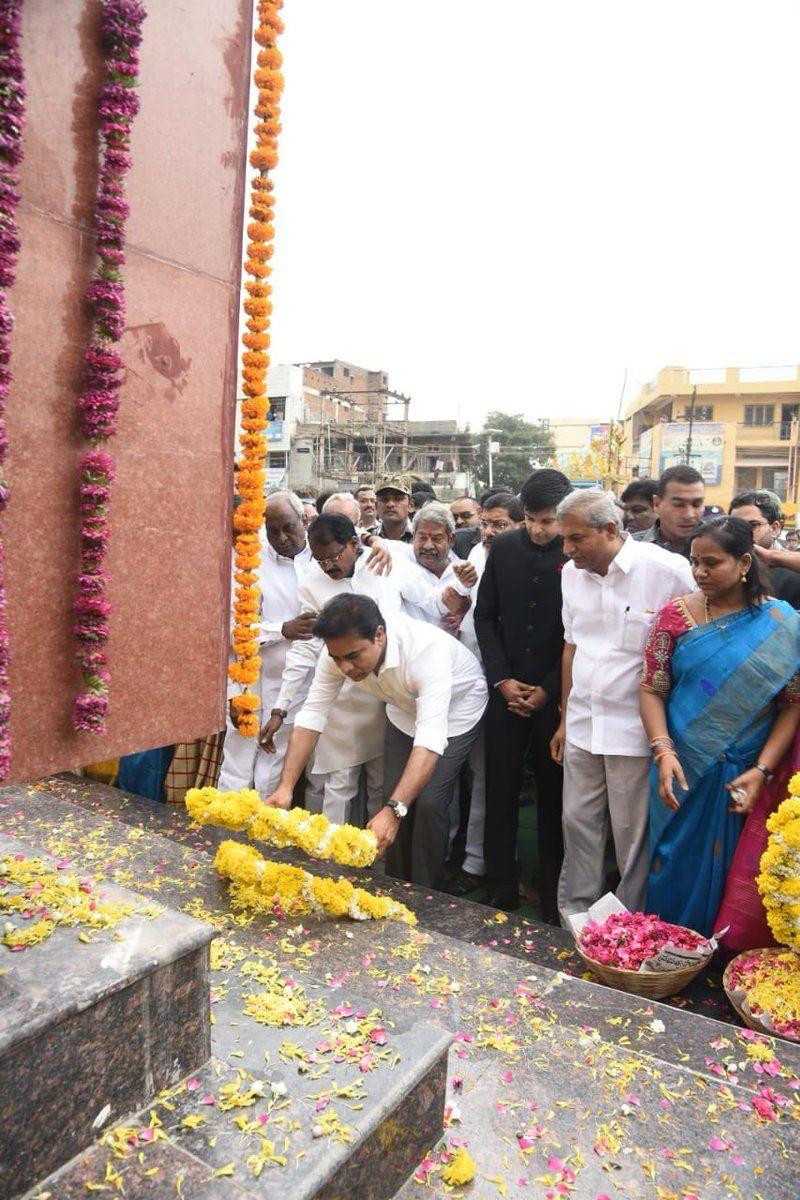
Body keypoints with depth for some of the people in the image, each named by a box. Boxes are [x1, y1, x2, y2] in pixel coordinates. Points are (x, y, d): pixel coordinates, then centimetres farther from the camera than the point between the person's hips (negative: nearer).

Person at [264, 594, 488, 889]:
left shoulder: (427, 649, -43)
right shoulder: (340, 650, -26)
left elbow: (430, 738, -49)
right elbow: (312, 715, -20)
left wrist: (393, 810, -57)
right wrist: (285, 786, -29)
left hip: (455, 712, -4)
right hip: (404, 712, 5)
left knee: (428, 804, -14)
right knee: (395, 799, 0)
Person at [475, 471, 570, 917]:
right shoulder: (503, 546, 2)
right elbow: (485, 616, 6)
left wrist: (549, 689, -7)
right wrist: (503, 679, -1)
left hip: (556, 694, -3)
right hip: (507, 690, 3)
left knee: (553, 794, 10)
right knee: (501, 791, 8)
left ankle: (554, 893, 24)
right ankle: (501, 890, 21)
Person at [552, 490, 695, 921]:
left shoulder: (667, 570, -14)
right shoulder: (572, 572, 4)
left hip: (637, 730, -5)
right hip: (582, 726, 5)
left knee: (632, 834, 7)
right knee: (578, 822, 14)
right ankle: (574, 917, 32)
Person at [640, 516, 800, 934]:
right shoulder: (676, 614, -1)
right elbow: (652, 689, -3)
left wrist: (762, 770, -11)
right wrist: (663, 752, -16)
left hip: (744, 778, 0)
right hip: (682, 772, 0)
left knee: (730, 878, 11)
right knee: (675, 872, 10)